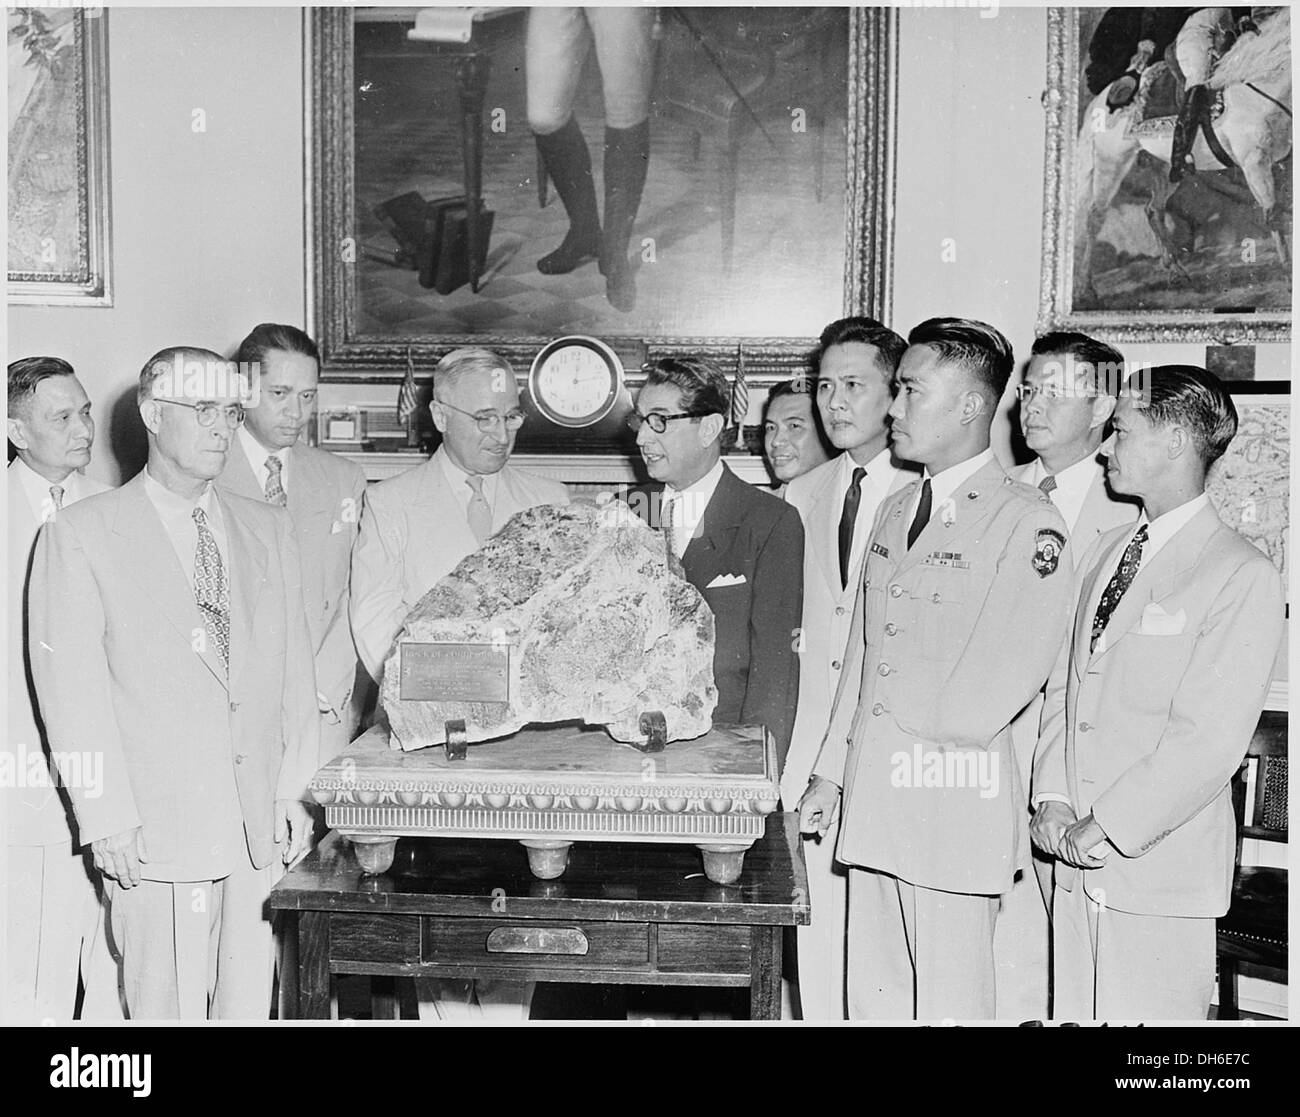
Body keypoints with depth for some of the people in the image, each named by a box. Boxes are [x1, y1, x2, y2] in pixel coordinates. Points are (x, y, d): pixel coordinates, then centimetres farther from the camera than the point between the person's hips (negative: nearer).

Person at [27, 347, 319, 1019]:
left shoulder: (268, 530, 12)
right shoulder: (81, 535, -2)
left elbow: (293, 666, 11)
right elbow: (71, 689, -6)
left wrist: (292, 790, 6)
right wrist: (108, 819, -10)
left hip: (258, 830, 4)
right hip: (155, 828, -4)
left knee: (248, 1006, 10)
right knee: (167, 1008, 2)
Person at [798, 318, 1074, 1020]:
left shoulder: (1028, 523, -10)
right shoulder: (895, 512, 15)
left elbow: (1006, 681, -16)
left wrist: (916, 726, -3)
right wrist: (830, 772, 14)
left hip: (957, 799, -7)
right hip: (872, 793, 7)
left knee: (948, 1003, 4)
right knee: (871, 996, 14)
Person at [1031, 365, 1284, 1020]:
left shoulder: (1244, 578, -12)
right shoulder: (1107, 551, 11)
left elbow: (1210, 738, -17)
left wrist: (1106, 827, -14)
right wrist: (1052, 799, 0)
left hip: (1160, 863, -6)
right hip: (1077, 859, 6)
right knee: (1073, 1013, 13)